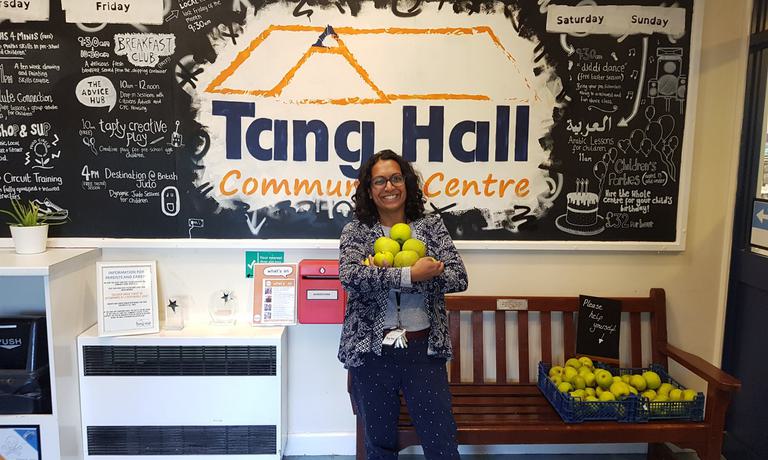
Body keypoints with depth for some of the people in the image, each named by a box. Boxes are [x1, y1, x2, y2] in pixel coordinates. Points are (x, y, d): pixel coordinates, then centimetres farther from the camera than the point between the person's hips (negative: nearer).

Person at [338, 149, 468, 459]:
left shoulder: (431, 225, 3)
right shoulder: (356, 230, 0)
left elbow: (458, 277, -7)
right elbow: (350, 275, -18)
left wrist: (383, 275, -16)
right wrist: (409, 275, -23)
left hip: (423, 349, 1)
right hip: (372, 351, 0)